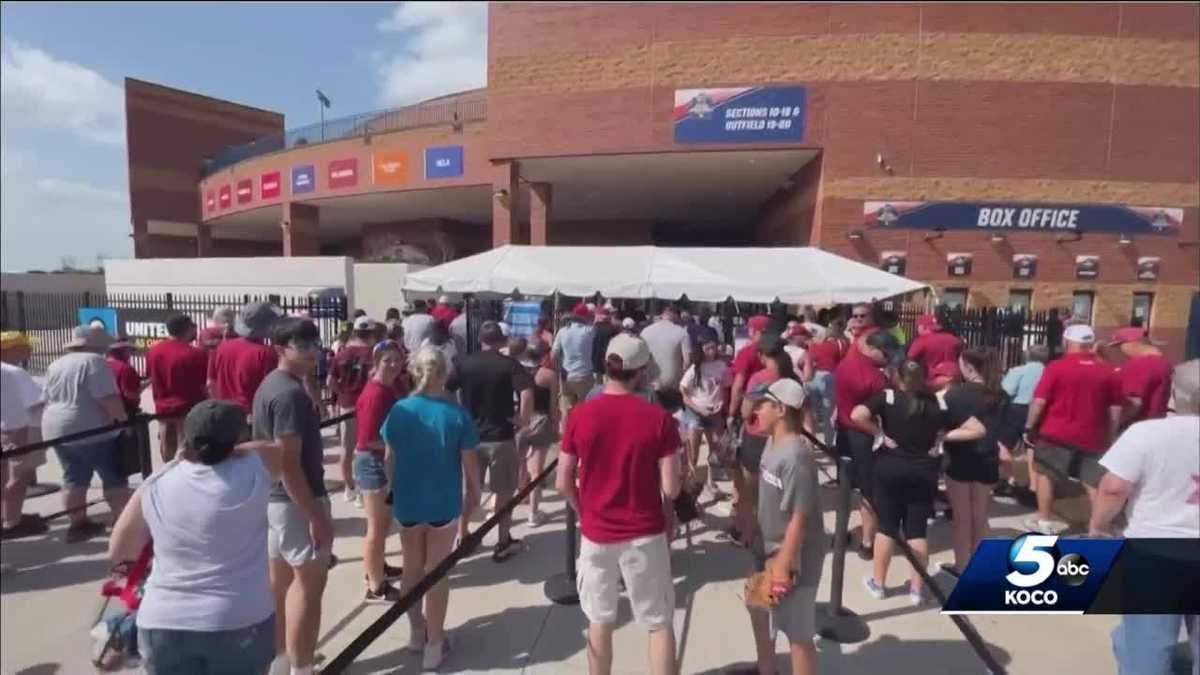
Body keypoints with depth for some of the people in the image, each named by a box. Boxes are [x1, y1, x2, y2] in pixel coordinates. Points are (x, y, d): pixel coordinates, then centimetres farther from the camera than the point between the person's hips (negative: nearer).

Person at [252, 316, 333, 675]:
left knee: (280, 576, 19)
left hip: (274, 497, 10)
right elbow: (288, 463, -25)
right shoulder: (290, 393, -22)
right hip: (297, 500, -10)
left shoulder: (270, 384, 9)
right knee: (310, 580, 2)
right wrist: (317, 516, -23)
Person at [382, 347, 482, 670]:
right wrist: (474, 493, 6)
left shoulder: (399, 410, -10)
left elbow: (389, 457, 0)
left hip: (407, 501, 2)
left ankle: (417, 631, 39)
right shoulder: (457, 414, -16)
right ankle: (435, 643, 25)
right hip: (443, 502, -2)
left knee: (412, 567, 22)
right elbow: (470, 462, -11)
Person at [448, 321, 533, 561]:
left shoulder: (463, 363, 0)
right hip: (501, 437, -3)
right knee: (504, 491, 11)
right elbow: (527, 393, -25)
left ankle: (462, 538, 30)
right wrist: (523, 419, -13)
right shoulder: (510, 365, -9)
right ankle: (503, 543, 19)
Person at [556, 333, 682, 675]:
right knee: (660, 624, 15)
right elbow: (671, 489, -11)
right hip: (645, 534, -1)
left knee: (599, 621, 19)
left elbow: (563, 484, -4)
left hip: (596, 534, 2)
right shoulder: (659, 418, -13)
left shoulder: (580, 415, -8)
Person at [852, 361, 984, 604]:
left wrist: (880, 433, -9)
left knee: (886, 527, 9)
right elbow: (977, 430, 3)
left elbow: (857, 415, -23)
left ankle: (878, 583, 21)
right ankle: (917, 588, 19)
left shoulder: (887, 397, -7)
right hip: (924, 472, 2)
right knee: (917, 530, 10)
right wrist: (942, 436, 2)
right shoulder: (938, 403, 2)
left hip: (890, 468, -2)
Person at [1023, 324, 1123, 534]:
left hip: (1056, 433, -3)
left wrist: (1029, 427, -2)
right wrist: (1110, 436, 15)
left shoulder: (1056, 367, -9)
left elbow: (1039, 401, -11)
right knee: (1094, 483, 10)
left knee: (1045, 474, 12)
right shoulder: (1108, 372, 2)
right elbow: (1115, 409, 6)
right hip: (1092, 436, 3)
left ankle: (1044, 521, 16)